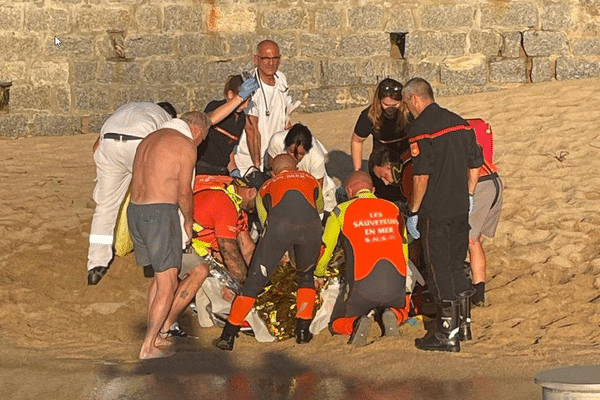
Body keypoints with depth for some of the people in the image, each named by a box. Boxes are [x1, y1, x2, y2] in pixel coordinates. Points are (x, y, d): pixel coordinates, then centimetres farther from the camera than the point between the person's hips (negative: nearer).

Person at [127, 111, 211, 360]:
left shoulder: (148, 140, 20)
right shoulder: (186, 145, -4)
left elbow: (140, 183, 17)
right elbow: (184, 193, -5)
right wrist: (188, 221, 12)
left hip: (134, 211, 8)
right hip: (160, 213, -8)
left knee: (160, 276, 22)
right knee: (168, 284, -1)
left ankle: (152, 336, 26)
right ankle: (148, 347, -2)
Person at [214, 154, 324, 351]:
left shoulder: (266, 187, 36)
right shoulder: (310, 179, 39)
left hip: (279, 224, -1)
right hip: (310, 225, 1)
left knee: (254, 282, 10)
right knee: (306, 277, 29)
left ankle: (228, 336, 12)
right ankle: (303, 331, 26)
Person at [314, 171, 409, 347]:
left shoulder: (341, 211, 5)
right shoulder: (394, 209, 14)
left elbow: (325, 248, 13)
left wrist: (318, 275, 34)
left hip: (364, 287, -2)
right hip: (396, 285, 2)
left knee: (336, 324, 22)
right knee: (401, 311, 36)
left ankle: (356, 323, -13)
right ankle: (391, 315, -1)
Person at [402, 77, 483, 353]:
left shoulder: (420, 128, -13)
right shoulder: (459, 123, 10)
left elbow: (421, 175, -18)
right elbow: (475, 164, 14)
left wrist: (413, 212, -11)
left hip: (435, 211, -7)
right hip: (460, 208, 7)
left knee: (438, 269, 0)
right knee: (456, 265, 17)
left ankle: (447, 334, 2)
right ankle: (462, 322, 24)